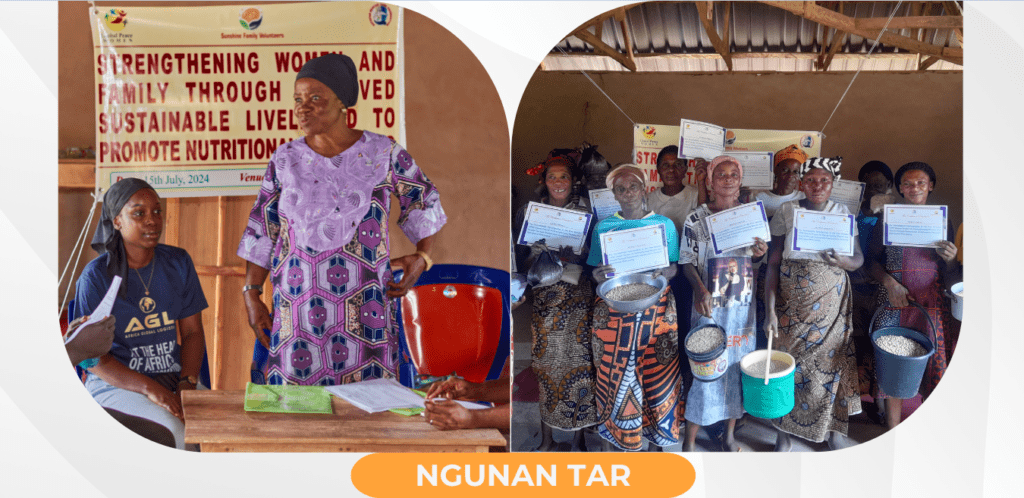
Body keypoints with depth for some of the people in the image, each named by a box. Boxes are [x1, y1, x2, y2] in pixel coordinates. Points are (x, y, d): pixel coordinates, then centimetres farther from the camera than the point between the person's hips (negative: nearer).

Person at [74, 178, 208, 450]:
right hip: (116, 382, -4)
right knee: (176, 432, -33)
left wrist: (187, 384, -11)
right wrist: (150, 389, -21)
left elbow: (193, 332, 8)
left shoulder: (178, 262, 6)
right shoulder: (96, 276, -6)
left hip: (172, 376, 4)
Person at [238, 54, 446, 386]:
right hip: (299, 303, 1)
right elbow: (260, 233, 8)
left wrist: (422, 256, -2)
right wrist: (251, 295, 4)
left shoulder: (382, 152, -2)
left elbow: (423, 200, 10)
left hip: (364, 307, -1)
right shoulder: (285, 160, 3)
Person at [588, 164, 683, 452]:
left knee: (657, 372, 2)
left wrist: (667, 273, -16)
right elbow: (595, 271, 7)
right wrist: (598, 277, -16)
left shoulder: (664, 224, 6)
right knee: (616, 373, 1)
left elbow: (676, 266, 6)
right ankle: (616, 435, 18)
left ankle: (655, 437, 19)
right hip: (616, 314, 0)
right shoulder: (604, 227, 6)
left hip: (656, 311, 0)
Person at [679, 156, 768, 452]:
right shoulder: (696, 219, -3)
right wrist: (700, 289, -22)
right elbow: (688, 262, -4)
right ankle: (690, 442, 10)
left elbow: (755, 259, 14)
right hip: (709, 307, -3)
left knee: (738, 369, 10)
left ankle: (729, 434, 27)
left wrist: (760, 253, -10)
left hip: (743, 307, 4)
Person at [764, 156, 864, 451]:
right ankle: (784, 430, 18)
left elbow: (858, 259, 4)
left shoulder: (843, 214, 2)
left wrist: (840, 261, -21)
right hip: (792, 305, -1)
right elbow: (773, 263, -4)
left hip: (831, 305, 1)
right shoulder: (786, 212, -3)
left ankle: (834, 429, 21)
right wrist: (770, 310, -11)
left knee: (832, 363, 3)